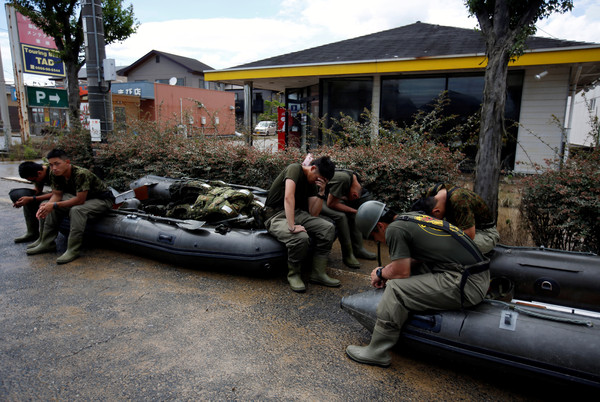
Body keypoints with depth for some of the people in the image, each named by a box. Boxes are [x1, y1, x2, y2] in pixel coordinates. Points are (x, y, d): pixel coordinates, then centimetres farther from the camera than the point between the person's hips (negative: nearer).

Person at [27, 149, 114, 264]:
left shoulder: (81, 174, -32)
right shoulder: (55, 175, -7)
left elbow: (80, 200, -32)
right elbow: (57, 194, 0)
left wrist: (54, 205, -31)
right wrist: (47, 205, -22)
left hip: (102, 200, -9)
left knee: (76, 210, -34)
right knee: (52, 208, -1)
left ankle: (73, 250, -28)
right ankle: (47, 243, 10)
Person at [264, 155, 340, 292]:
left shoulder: (312, 183, 11)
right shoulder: (295, 169, -13)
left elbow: (313, 213, 5)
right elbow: (288, 197, -28)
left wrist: (321, 192, -7)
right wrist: (292, 227, -35)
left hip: (297, 213, 8)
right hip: (276, 216, -8)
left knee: (328, 228, -13)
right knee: (301, 238, -35)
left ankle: (318, 273, -5)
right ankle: (293, 274, -8)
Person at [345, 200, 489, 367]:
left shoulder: (394, 229, -11)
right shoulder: (412, 216, 16)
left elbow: (401, 272, -12)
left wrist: (381, 273, 8)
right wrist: (387, 270, 21)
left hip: (467, 285, -10)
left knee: (397, 289, -12)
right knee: (412, 270, 20)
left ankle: (377, 352, 1)